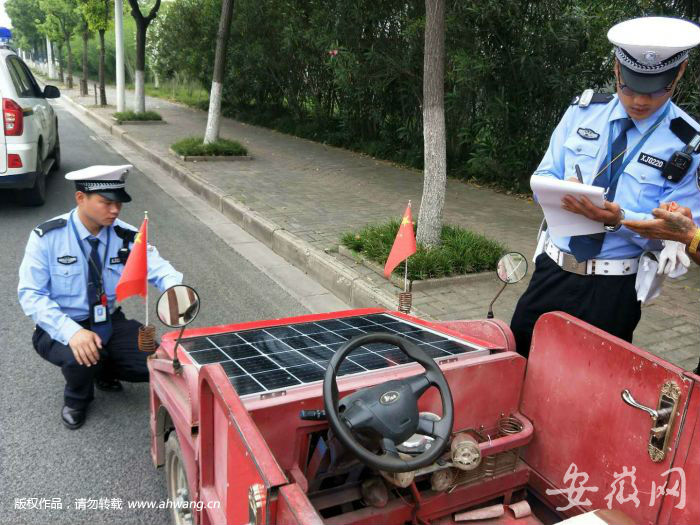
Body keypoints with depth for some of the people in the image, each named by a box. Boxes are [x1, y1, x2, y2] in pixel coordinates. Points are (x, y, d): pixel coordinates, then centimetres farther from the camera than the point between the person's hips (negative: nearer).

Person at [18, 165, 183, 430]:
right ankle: (76, 398, 4)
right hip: (60, 328, -3)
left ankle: (105, 371, 19)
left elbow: (158, 268, -17)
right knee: (81, 357, -35)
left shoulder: (126, 236, -7)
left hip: (109, 323, 3)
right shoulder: (47, 237, -15)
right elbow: (31, 294, -18)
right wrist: (71, 332, -34)